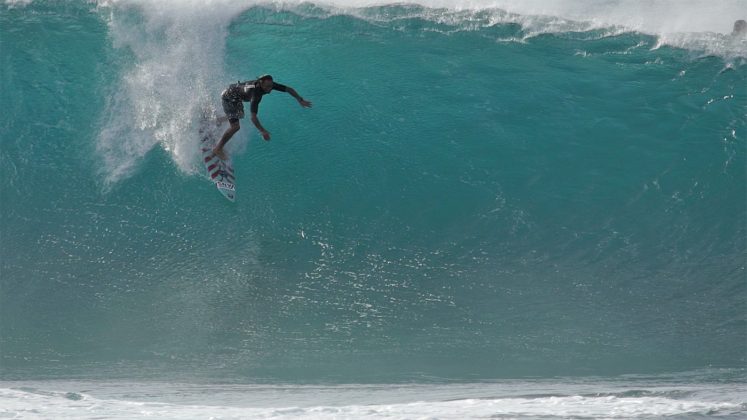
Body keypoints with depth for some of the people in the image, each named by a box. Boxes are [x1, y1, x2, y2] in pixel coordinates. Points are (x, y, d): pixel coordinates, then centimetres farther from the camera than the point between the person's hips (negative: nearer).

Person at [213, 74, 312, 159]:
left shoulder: (269, 84, -22)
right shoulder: (256, 94, -43)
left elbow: (289, 89, -12)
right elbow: (253, 117, -51)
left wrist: (300, 100, -21)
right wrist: (263, 131, -56)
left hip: (236, 97, 8)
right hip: (228, 97, -8)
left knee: (240, 115, 32)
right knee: (235, 126, -15)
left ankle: (219, 120, 60)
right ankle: (218, 149, 2)